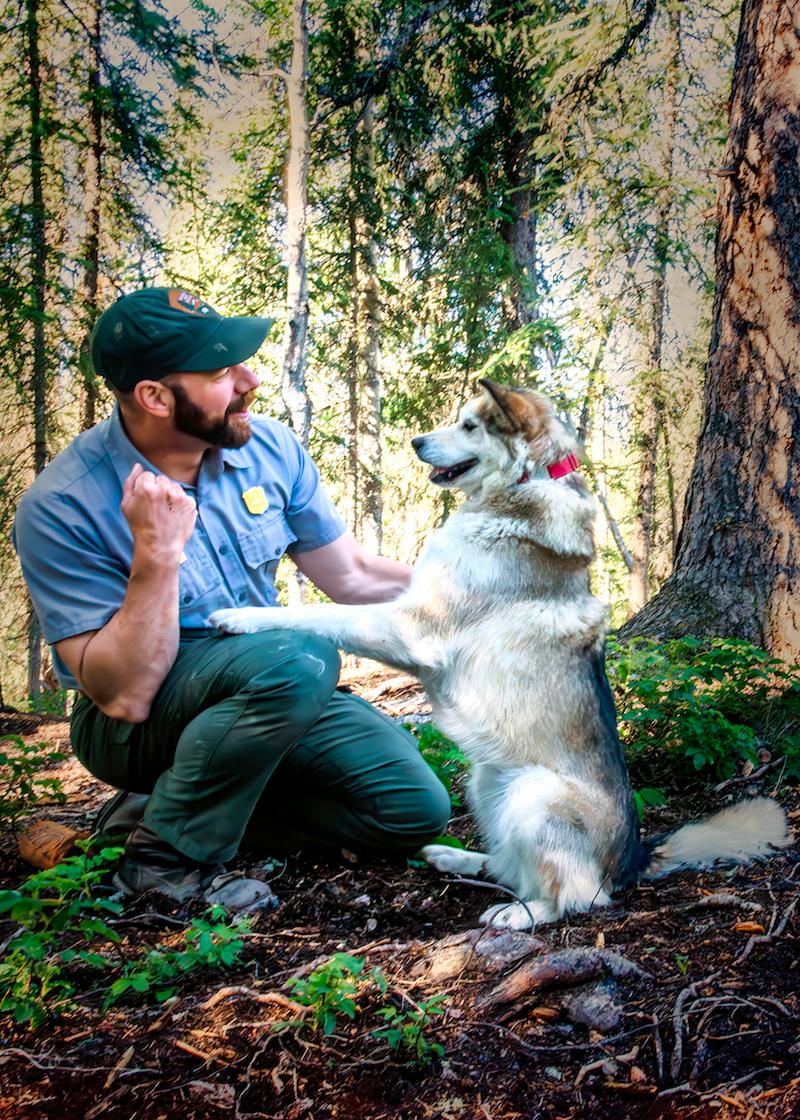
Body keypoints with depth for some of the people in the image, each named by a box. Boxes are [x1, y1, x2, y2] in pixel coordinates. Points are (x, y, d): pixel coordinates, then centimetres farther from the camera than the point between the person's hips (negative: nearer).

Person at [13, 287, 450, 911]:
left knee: (416, 808, -7)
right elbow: (123, 696, -24)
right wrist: (157, 555, -34)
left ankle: (214, 807, 5)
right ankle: (166, 856, -15)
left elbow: (353, 577, 6)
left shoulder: (270, 449, -7)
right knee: (299, 659, -35)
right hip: (138, 724, -6)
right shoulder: (61, 507, -22)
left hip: (270, 695, 6)